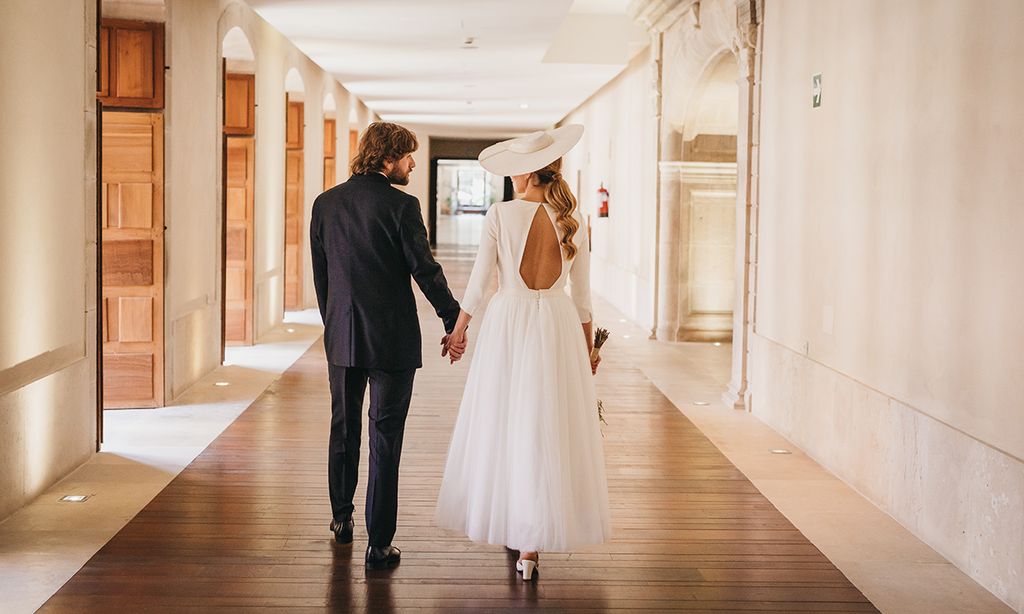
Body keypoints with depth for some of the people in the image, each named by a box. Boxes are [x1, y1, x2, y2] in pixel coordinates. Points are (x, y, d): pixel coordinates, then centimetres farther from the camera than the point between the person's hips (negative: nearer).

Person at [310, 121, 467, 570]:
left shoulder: (325, 203, 4)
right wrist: (454, 322, -2)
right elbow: (426, 270, -12)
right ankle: (379, 545, 3)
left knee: (344, 428, 20)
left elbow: (319, 273, 10)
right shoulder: (401, 205, -13)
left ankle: (341, 518, 36)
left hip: (341, 336, 5)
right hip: (392, 339, -5)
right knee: (385, 437, 0)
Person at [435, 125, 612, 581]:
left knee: (502, 427, 13)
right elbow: (581, 295, 5)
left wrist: (458, 329, 11)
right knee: (547, 432, 4)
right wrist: (588, 346, 17)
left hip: (507, 325, -1)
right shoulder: (573, 222, 0)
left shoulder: (500, 216, -8)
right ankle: (531, 545, 6)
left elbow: (479, 282, -3)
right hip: (557, 327, 2)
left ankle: (505, 524, 26)